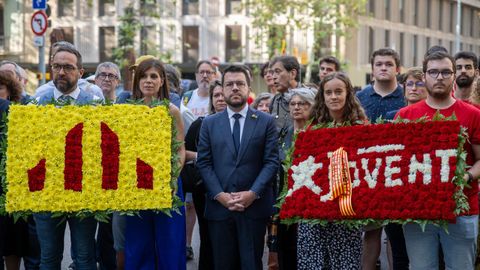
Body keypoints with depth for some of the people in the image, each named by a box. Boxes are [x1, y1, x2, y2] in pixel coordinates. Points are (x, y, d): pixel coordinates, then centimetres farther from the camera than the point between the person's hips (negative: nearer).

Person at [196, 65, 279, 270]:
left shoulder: (266, 122, 5)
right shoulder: (209, 123, 10)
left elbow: (271, 161, -1)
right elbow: (203, 163, 5)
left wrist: (253, 193, -12)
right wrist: (220, 195, -8)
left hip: (254, 205, -1)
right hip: (219, 205, 2)